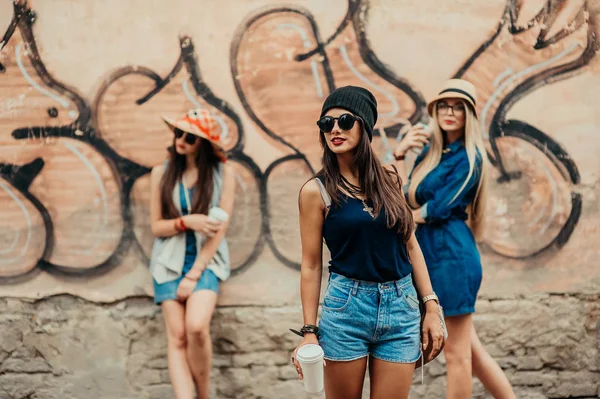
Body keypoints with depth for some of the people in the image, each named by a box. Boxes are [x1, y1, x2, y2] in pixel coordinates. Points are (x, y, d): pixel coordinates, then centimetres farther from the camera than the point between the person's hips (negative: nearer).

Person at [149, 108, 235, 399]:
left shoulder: (222, 174, -2)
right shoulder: (162, 173, 4)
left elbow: (219, 229, -5)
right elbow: (156, 226, 5)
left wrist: (194, 274, -10)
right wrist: (187, 221, -15)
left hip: (206, 260, -2)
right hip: (170, 261, 2)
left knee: (196, 327, -22)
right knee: (177, 337, -8)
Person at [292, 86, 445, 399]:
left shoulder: (389, 180, 7)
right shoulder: (317, 191, -4)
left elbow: (410, 245, 11)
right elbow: (311, 266, -3)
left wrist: (431, 307, 6)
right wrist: (309, 331, -4)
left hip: (401, 307, 3)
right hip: (347, 306, -3)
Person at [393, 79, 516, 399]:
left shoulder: (469, 157, -9)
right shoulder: (430, 149, 13)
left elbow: (438, 209, -15)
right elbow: (406, 199, 6)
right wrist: (399, 155, -4)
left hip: (452, 256, -8)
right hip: (431, 255, 8)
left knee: (457, 351, 1)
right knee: (468, 346, 13)